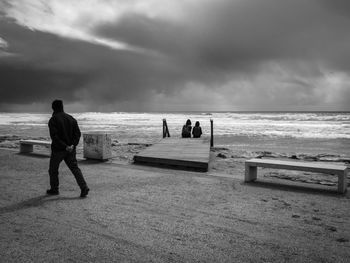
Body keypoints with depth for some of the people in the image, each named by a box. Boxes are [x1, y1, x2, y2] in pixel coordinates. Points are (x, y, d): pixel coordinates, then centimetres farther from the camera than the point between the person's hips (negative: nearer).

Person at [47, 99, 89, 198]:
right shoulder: (71, 118, 7)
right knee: (75, 168, 3)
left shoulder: (53, 120, -9)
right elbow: (78, 133, 1)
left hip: (58, 149, -4)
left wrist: (65, 147, -19)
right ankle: (84, 187, -11)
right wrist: (73, 145, -9)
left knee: (53, 169, 15)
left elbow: (54, 136, -20)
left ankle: (54, 189, 25)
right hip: (71, 150, 4)